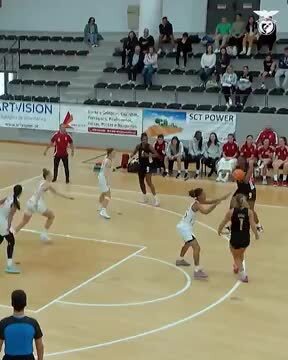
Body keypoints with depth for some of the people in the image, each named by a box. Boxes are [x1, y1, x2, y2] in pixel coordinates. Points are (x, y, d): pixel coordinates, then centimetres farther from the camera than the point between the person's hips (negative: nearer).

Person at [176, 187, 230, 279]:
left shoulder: (197, 201, 3)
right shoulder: (196, 204, -22)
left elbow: (210, 201, 7)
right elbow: (205, 212, -41)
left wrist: (221, 198, -4)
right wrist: (216, 204, -40)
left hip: (183, 226, 11)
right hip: (185, 228, -11)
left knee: (188, 243, 35)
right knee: (196, 247, -19)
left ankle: (180, 260, 57)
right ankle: (197, 271, -24)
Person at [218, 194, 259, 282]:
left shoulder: (231, 212, -7)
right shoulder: (249, 212, -6)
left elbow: (223, 223, 2)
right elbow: (253, 225, -13)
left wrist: (219, 230, 20)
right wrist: (256, 234, 3)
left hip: (235, 238, -2)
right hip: (245, 239, 2)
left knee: (236, 257, 23)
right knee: (241, 254, 33)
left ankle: (242, 272, 8)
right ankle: (238, 267, 55)